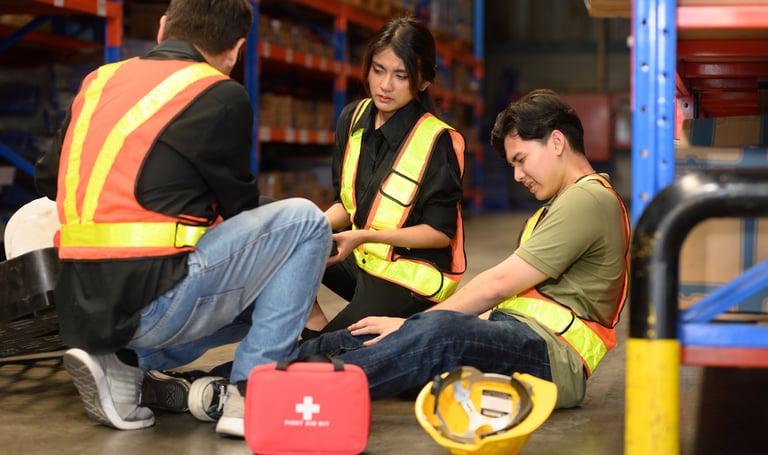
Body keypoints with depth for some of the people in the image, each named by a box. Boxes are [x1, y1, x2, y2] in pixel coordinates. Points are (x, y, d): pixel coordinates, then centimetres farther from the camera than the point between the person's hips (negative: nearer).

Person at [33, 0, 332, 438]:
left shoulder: (99, 81, 14)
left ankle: (123, 365, 9)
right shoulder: (221, 95, -4)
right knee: (304, 222, 6)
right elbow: (237, 205, 7)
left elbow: (49, 179, 24)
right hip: (153, 302, -7)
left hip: (83, 310, 7)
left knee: (256, 299, 29)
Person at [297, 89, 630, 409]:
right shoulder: (557, 208, 29)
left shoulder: (589, 201, -4)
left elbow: (500, 284, -11)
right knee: (370, 336, -9)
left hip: (553, 353, -9)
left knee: (440, 329, -36)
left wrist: (413, 323, -7)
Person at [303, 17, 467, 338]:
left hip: (410, 278, -7)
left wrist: (366, 236, -27)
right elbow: (348, 203, 9)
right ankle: (316, 333, -3)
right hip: (362, 258, 8)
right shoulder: (353, 118, 1)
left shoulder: (437, 141, -18)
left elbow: (441, 232, -18)